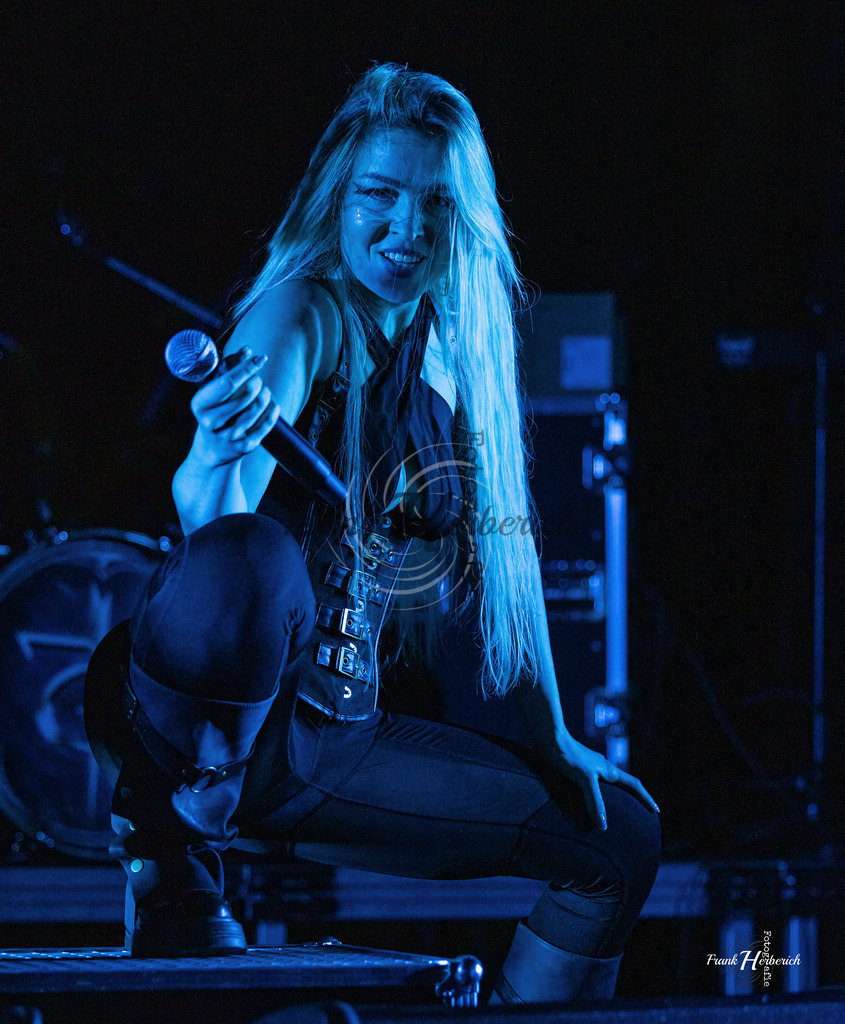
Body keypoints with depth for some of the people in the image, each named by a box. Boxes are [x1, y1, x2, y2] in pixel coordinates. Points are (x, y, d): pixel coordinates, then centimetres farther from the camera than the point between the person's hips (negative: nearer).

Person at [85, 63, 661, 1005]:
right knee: (246, 559, -41)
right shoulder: (303, 316, -11)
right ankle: (168, 838, -15)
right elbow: (210, 519, -28)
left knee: (616, 836, 8)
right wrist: (220, 458, -51)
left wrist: (552, 738, 14)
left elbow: (502, 553, 18)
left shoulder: (455, 352, 10)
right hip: (198, 716, -7)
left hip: (334, 734, 7)